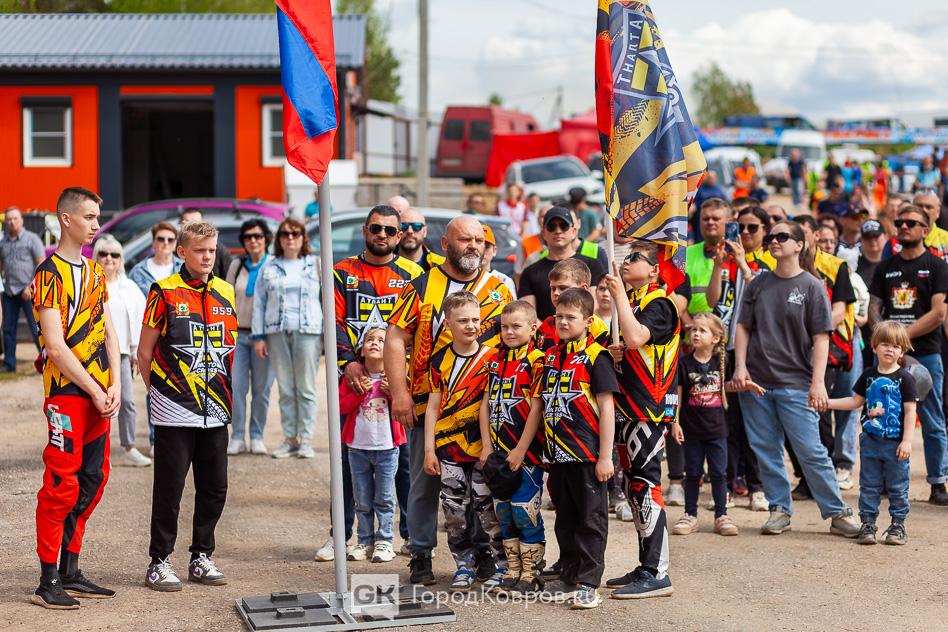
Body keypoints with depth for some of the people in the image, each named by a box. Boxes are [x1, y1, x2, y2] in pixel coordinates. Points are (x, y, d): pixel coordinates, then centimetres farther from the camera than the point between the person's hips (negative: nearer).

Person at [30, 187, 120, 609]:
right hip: (66, 392, -8)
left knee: (92, 481, 10)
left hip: (99, 394, 8)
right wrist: (95, 391, -12)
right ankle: (48, 582, 0)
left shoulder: (95, 271, 16)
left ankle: (70, 574, 19)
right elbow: (55, 345, -15)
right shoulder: (50, 273, -9)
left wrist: (114, 385, 1)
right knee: (62, 486, -7)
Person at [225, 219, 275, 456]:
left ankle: (257, 437, 11)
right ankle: (237, 437, 3)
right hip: (238, 333, 2)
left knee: (262, 389, 1)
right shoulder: (237, 265, 11)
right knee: (236, 387, -4)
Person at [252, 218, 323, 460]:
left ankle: (306, 439, 2)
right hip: (277, 332, 2)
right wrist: (259, 336, 4)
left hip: (308, 331, -2)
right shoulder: (269, 267, 12)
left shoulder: (316, 264, 7)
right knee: (285, 389, 4)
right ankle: (290, 439, 9)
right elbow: (259, 302, 12)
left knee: (306, 389, -2)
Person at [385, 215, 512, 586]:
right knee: (425, 482, 3)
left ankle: (484, 552, 18)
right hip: (427, 405, -2)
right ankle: (421, 556, 13)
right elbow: (396, 338, -3)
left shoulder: (499, 291, 10)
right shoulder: (421, 286, 1)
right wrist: (399, 392, -11)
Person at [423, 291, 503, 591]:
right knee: (454, 510, 6)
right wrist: (429, 449, 5)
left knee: (488, 507, -1)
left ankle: (503, 565, 11)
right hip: (449, 448, 3)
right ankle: (464, 566, 18)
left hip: (482, 447, -3)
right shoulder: (440, 361, 5)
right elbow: (433, 406, 8)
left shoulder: (492, 357, -3)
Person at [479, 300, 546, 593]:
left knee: (525, 512, -4)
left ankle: (531, 573, 5)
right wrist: (487, 445, 3)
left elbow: (537, 409, -13)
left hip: (525, 452, -7)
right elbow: (486, 403, 12)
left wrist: (521, 450, -15)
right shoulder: (495, 360, 12)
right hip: (498, 452, 7)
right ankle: (512, 570, 21)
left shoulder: (536, 361, -9)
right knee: (503, 512, 11)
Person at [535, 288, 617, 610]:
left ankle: (589, 583, 7)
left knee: (590, 520, 2)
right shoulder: (551, 357, 12)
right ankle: (568, 578, 24)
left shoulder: (596, 357, -8)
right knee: (565, 520, 15)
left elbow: (606, 408, -11)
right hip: (557, 453, 7)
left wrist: (605, 456, -14)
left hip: (588, 455, -7)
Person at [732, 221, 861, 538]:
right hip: (755, 382, 4)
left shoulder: (812, 287, -1)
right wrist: (740, 366, 0)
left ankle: (838, 513, 3)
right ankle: (780, 510, 17)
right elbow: (744, 327, 13)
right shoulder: (759, 284, 10)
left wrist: (818, 383, -12)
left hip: (795, 384, -4)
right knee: (766, 452, 6)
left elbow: (821, 339, -4)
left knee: (811, 451, -6)